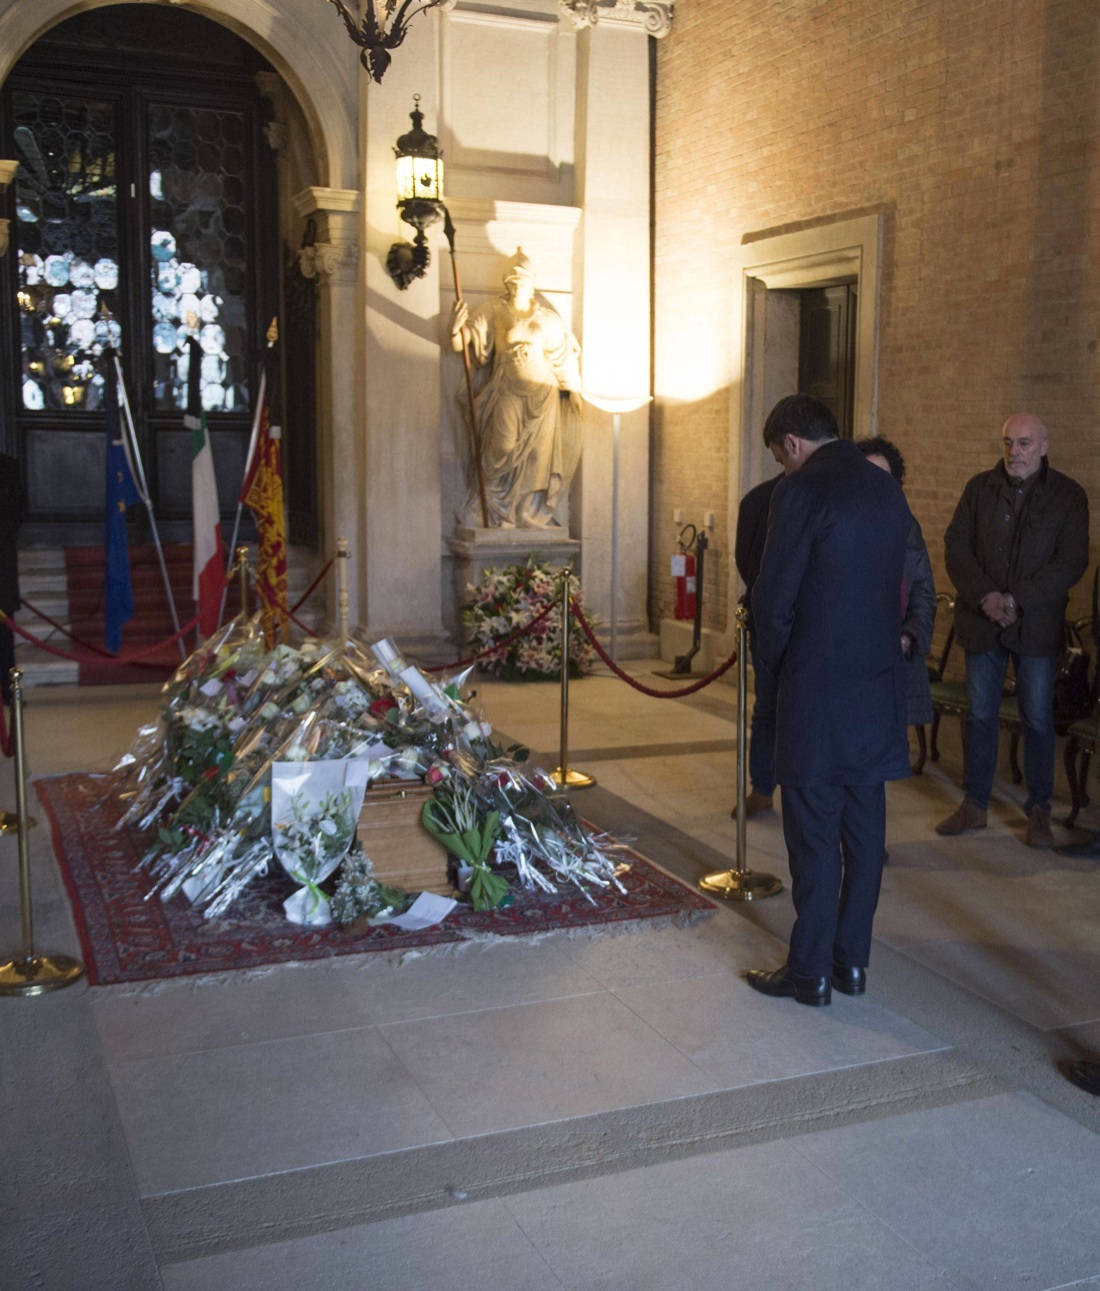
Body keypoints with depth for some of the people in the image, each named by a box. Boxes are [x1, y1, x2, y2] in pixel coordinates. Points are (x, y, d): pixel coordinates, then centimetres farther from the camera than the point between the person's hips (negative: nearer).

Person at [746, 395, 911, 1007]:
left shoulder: (802, 490, -12)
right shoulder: (888, 490, 10)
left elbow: (774, 596, -12)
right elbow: (898, 586, 13)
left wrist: (776, 658, 5)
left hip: (818, 690, -7)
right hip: (881, 686, 7)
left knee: (814, 835, 1)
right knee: (865, 829, 13)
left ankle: (810, 972, 10)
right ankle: (853, 961, 23)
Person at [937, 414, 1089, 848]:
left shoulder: (1068, 495, -1)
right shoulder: (979, 488, 5)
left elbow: (1071, 561, -7)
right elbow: (956, 545, 0)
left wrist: (1018, 600, -17)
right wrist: (985, 596, -14)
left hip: (1036, 625, -2)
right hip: (982, 621, 2)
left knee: (1038, 720, 4)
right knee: (980, 715, 8)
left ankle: (1039, 811, 15)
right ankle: (974, 805, 19)